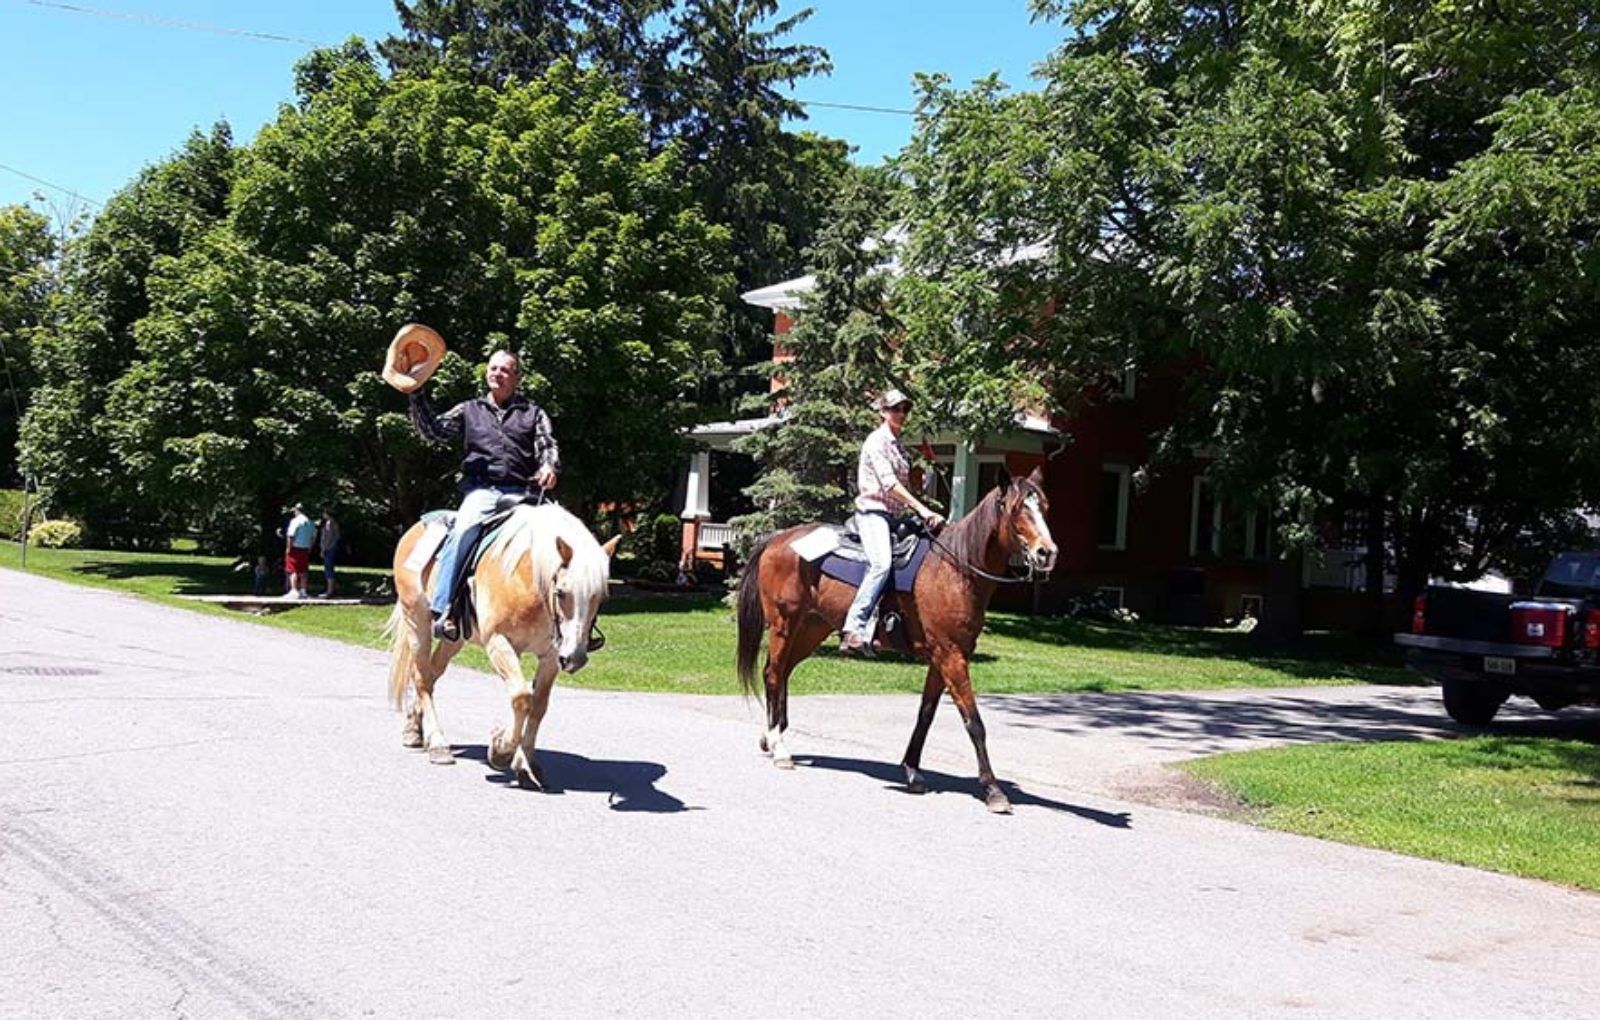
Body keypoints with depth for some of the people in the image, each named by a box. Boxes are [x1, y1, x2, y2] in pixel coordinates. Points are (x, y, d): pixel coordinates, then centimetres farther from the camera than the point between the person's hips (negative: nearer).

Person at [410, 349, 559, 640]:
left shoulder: (533, 413, 21)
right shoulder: (469, 410, 21)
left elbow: (548, 446, 9)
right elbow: (432, 430, 10)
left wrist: (549, 467, -14)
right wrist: (416, 395, -2)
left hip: (519, 493, 1)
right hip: (480, 490, -1)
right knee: (464, 531, -31)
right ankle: (442, 610, -32)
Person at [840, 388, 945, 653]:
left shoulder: (898, 445, 19)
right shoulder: (877, 441, -8)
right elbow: (889, 483, -18)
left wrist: (916, 511, 12)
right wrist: (921, 509, -22)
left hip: (892, 514, 10)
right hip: (872, 511, -10)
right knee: (881, 564, -29)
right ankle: (853, 629, -32)